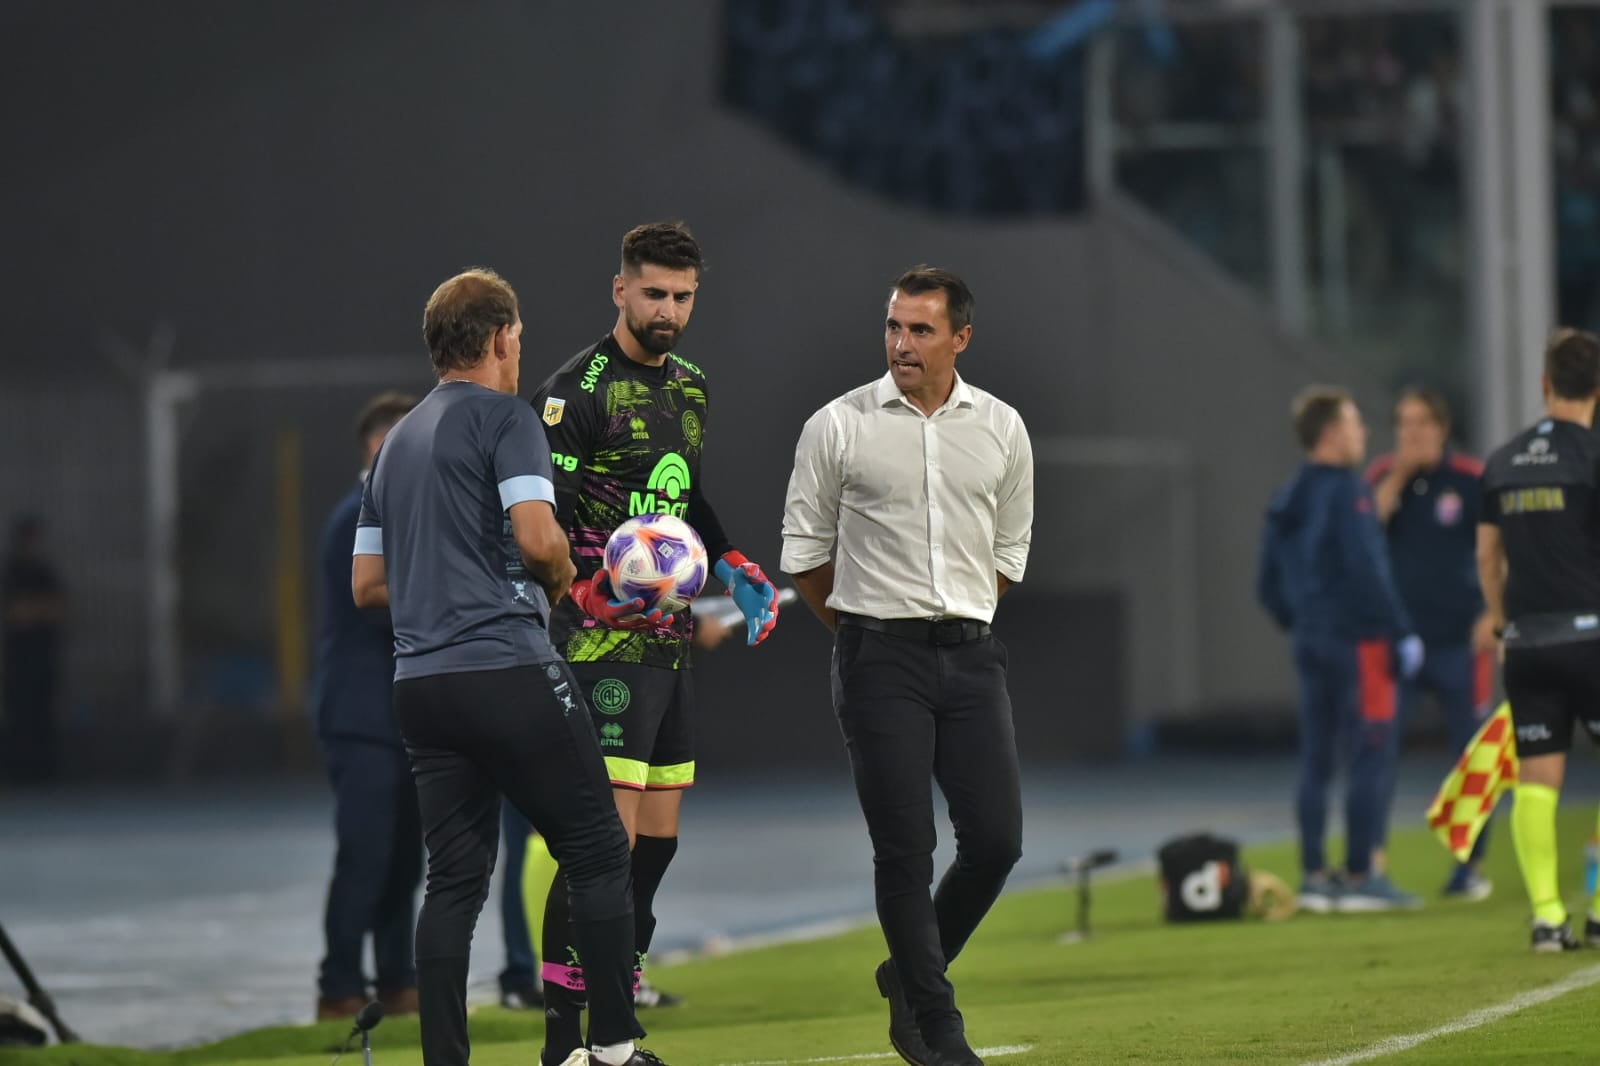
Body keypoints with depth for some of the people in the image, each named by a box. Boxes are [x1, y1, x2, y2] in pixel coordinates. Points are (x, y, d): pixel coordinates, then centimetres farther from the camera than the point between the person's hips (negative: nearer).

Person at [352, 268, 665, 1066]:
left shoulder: (396, 443, 18)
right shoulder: (504, 418, -5)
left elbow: (367, 585, 20)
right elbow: (537, 537, -18)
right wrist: (560, 580, 2)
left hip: (422, 683, 7)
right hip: (509, 668, -7)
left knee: (454, 880, 6)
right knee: (597, 854, 3)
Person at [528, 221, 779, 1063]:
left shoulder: (688, 386, 16)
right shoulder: (577, 390, -10)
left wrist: (733, 566, 16)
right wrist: (587, 589, -30)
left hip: (670, 641, 9)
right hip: (605, 646, -9)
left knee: (657, 841, 11)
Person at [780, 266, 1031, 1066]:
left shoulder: (1001, 430, 6)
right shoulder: (837, 428, -3)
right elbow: (804, 550, 7)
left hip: (969, 654, 3)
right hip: (879, 660, -3)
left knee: (995, 838, -3)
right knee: (904, 847, -5)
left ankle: (910, 977, 19)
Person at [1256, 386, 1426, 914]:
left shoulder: (1285, 501, 12)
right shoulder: (1345, 493, -14)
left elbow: (1268, 587, 15)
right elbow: (1367, 572, -20)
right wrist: (1401, 632, -13)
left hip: (1311, 646, 8)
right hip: (1358, 642, -8)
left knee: (1315, 762, 10)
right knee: (1369, 759, -4)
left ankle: (1314, 876, 12)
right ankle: (1359, 877, -5)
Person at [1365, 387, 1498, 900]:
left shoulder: (1470, 479, -4)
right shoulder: (1383, 475, 4)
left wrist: (1493, 615, -11)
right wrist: (1397, 476, -15)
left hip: (1459, 641, -2)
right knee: (1380, 744, -10)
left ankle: (1468, 865, 12)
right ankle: (1371, 854, -11)